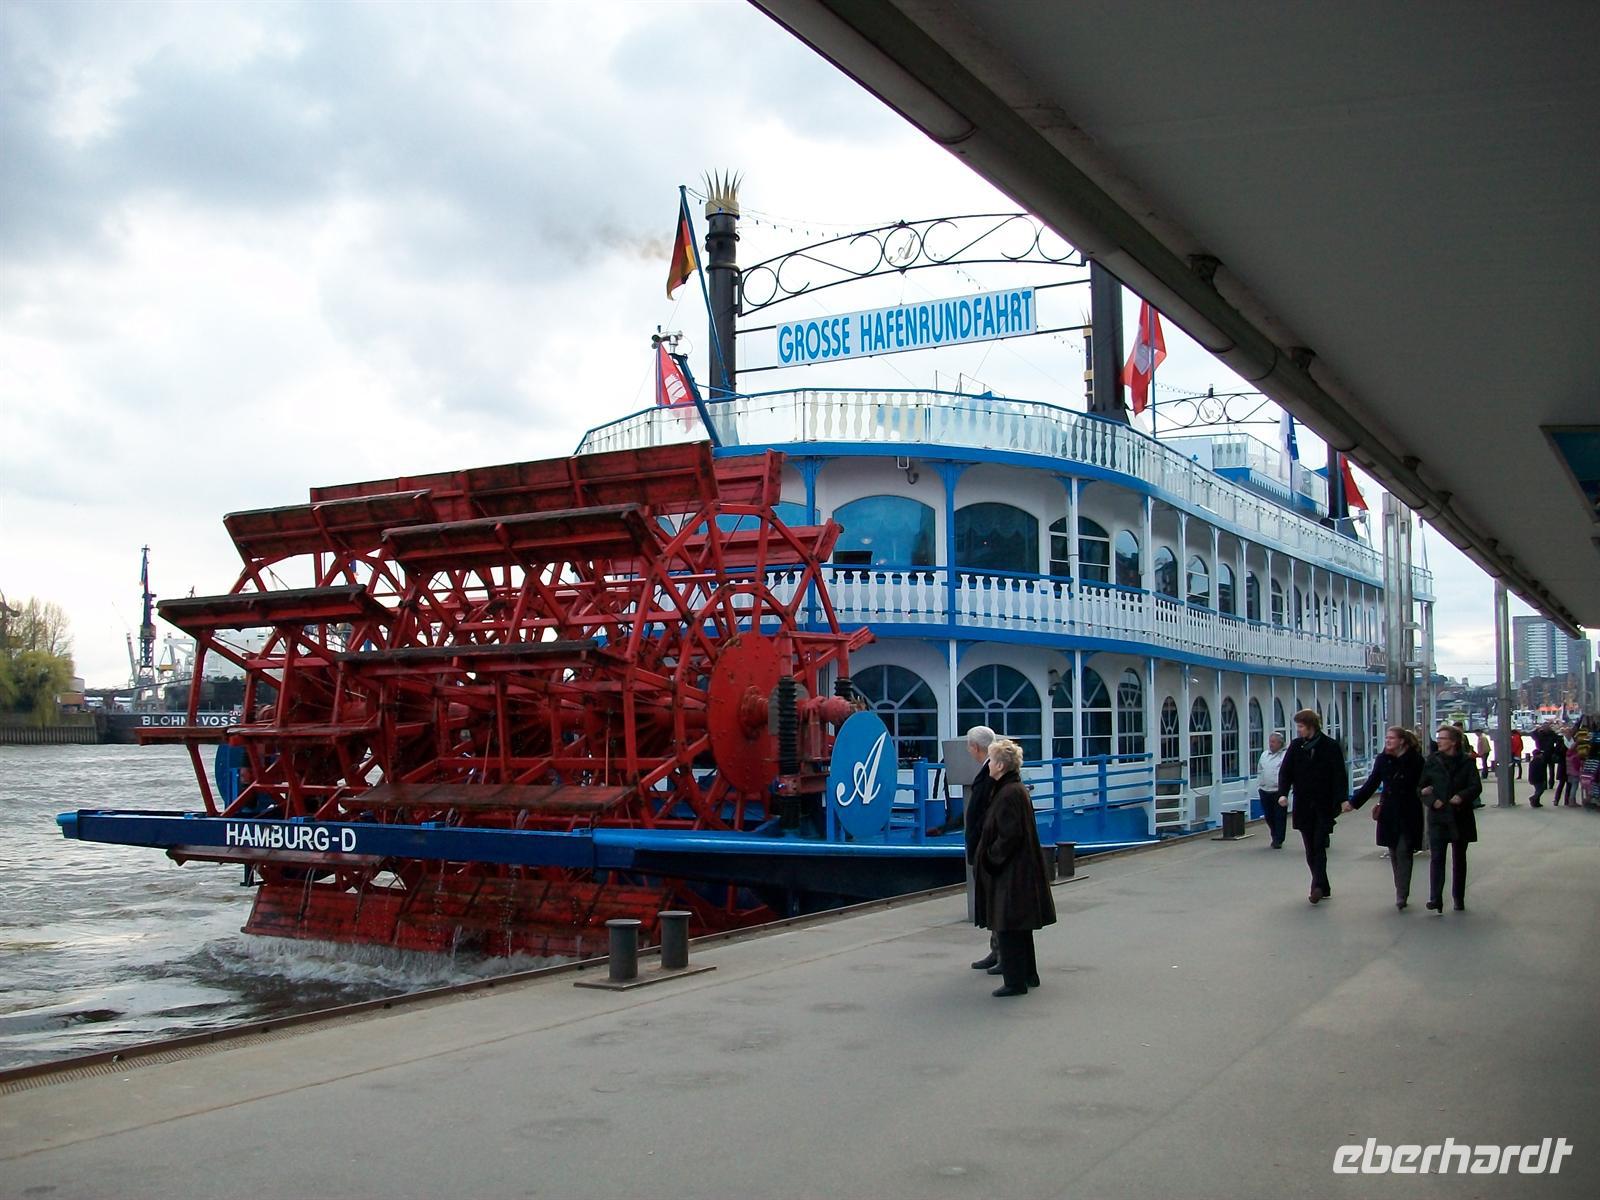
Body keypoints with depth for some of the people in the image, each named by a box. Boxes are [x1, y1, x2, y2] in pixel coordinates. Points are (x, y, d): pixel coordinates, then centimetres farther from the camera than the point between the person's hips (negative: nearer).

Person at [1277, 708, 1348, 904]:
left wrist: (1339, 802, -16)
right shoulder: (1296, 746, 4)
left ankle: (1318, 886, -11)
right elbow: (1286, 771, 4)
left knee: (1319, 846, -10)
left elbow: (1340, 777, -8)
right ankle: (1323, 888, 17)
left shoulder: (1331, 747, -7)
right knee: (1311, 849, 8)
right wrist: (1283, 793, -12)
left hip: (1324, 806, -4)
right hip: (1303, 805, 4)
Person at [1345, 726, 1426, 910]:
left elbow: (1423, 786, -1)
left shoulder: (1414, 760, -8)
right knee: (1394, 853, 8)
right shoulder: (1383, 759, 4)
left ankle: (1402, 896, -6)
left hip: (1408, 814, -4)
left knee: (1403, 852, -8)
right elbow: (1371, 784, 6)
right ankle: (1401, 892, 19)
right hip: (1389, 813, 4)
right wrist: (1353, 802, 2)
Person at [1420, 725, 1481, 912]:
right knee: (1437, 857, -10)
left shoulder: (1466, 761, -1)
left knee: (1459, 858, 11)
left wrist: (1462, 796, -22)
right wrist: (1432, 800, -13)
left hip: (1460, 816, 0)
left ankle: (1459, 898, 22)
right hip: (1438, 815, 0)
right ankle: (1435, 899, -15)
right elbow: (1423, 786, 4)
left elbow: (1476, 786, -4)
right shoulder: (1432, 761, 2)